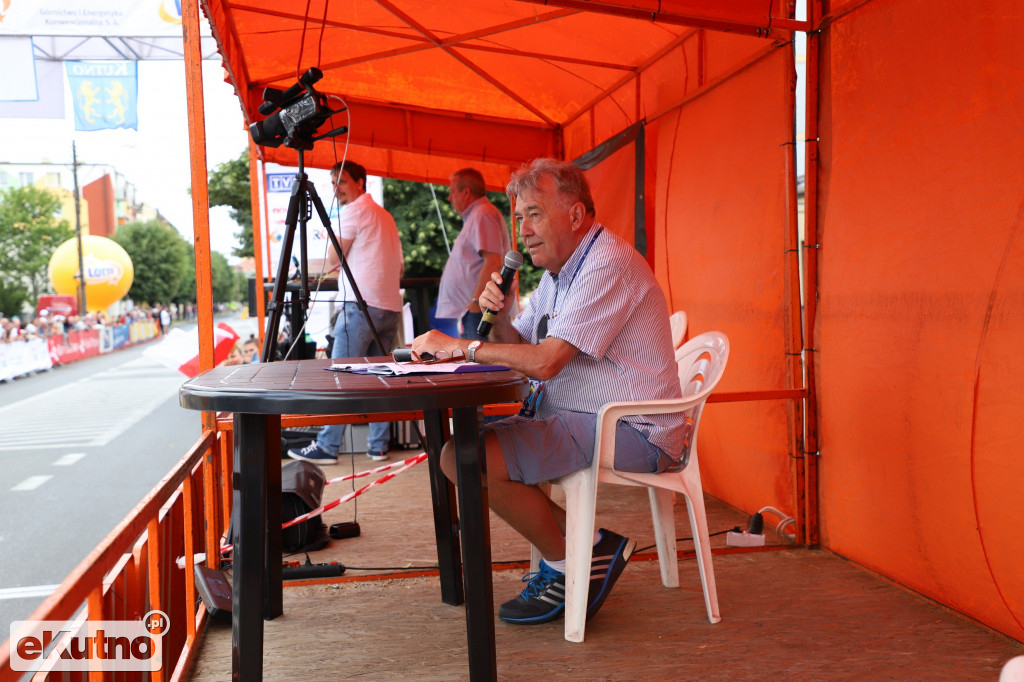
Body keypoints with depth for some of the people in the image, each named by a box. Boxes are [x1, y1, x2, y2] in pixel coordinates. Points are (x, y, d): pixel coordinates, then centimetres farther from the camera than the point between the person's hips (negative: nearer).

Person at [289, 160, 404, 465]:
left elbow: (333, 259, -1)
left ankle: (327, 447, -6)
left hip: (361, 304, -8)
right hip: (390, 306, 8)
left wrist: (329, 266, 22)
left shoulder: (355, 210, -3)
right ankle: (378, 445, 8)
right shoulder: (385, 215, 22)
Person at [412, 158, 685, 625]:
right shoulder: (560, 270, 17)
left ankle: (569, 568, -3)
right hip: (573, 418, 11)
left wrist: (458, 346, -15)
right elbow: (518, 349, 18)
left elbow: (546, 361, -24)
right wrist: (497, 314, -4)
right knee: (456, 449, 7)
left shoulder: (608, 263, -16)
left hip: (628, 430, -11)